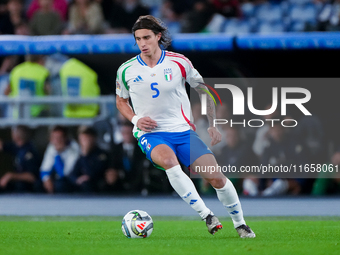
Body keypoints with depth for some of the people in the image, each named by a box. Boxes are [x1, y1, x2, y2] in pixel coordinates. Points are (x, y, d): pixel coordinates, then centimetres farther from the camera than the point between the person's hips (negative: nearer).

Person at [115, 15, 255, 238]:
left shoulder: (179, 62, -3)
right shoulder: (126, 70, -1)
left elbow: (204, 89, 10)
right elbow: (121, 100, 17)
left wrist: (213, 125, 5)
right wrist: (136, 119, -2)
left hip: (183, 130, 1)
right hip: (151, 134, -1)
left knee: (216, 178, -9)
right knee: (168, 159, -37)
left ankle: (240, 224, 15)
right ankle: (206, 215, -33)